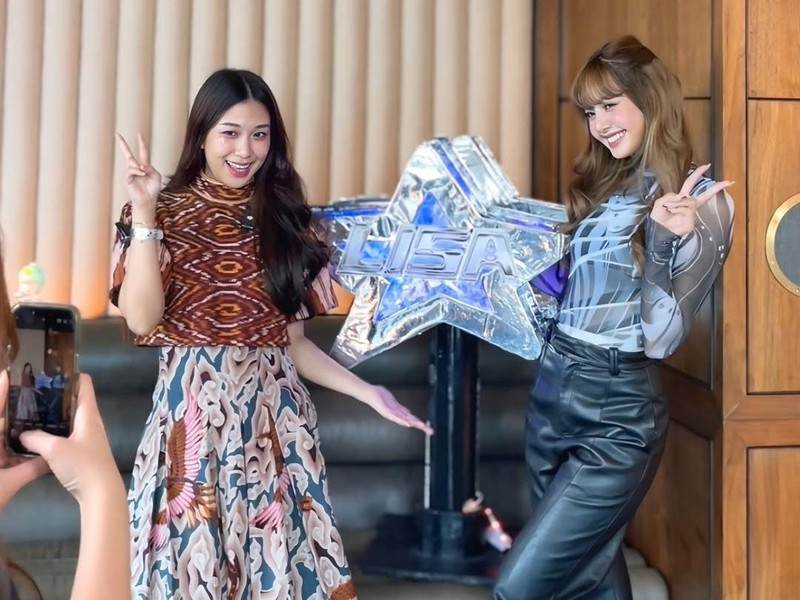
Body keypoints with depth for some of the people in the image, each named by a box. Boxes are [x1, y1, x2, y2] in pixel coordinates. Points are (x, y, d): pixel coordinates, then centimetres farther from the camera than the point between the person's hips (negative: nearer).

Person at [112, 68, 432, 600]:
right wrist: (144, 214, -15)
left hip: (276, 413, 3)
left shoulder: (287, 220, 10)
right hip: (195, 411, -2)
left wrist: (369, 394, 2)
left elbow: (292, 341, 10)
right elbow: (142, 319, -13)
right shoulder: (167, 213, 1)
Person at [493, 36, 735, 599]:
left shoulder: (704, 200, -9)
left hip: (616, 411, -7)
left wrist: (661, 239, -29)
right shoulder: (602, 186, 12)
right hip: (552, 389, 7)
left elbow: (662, 337, -15)